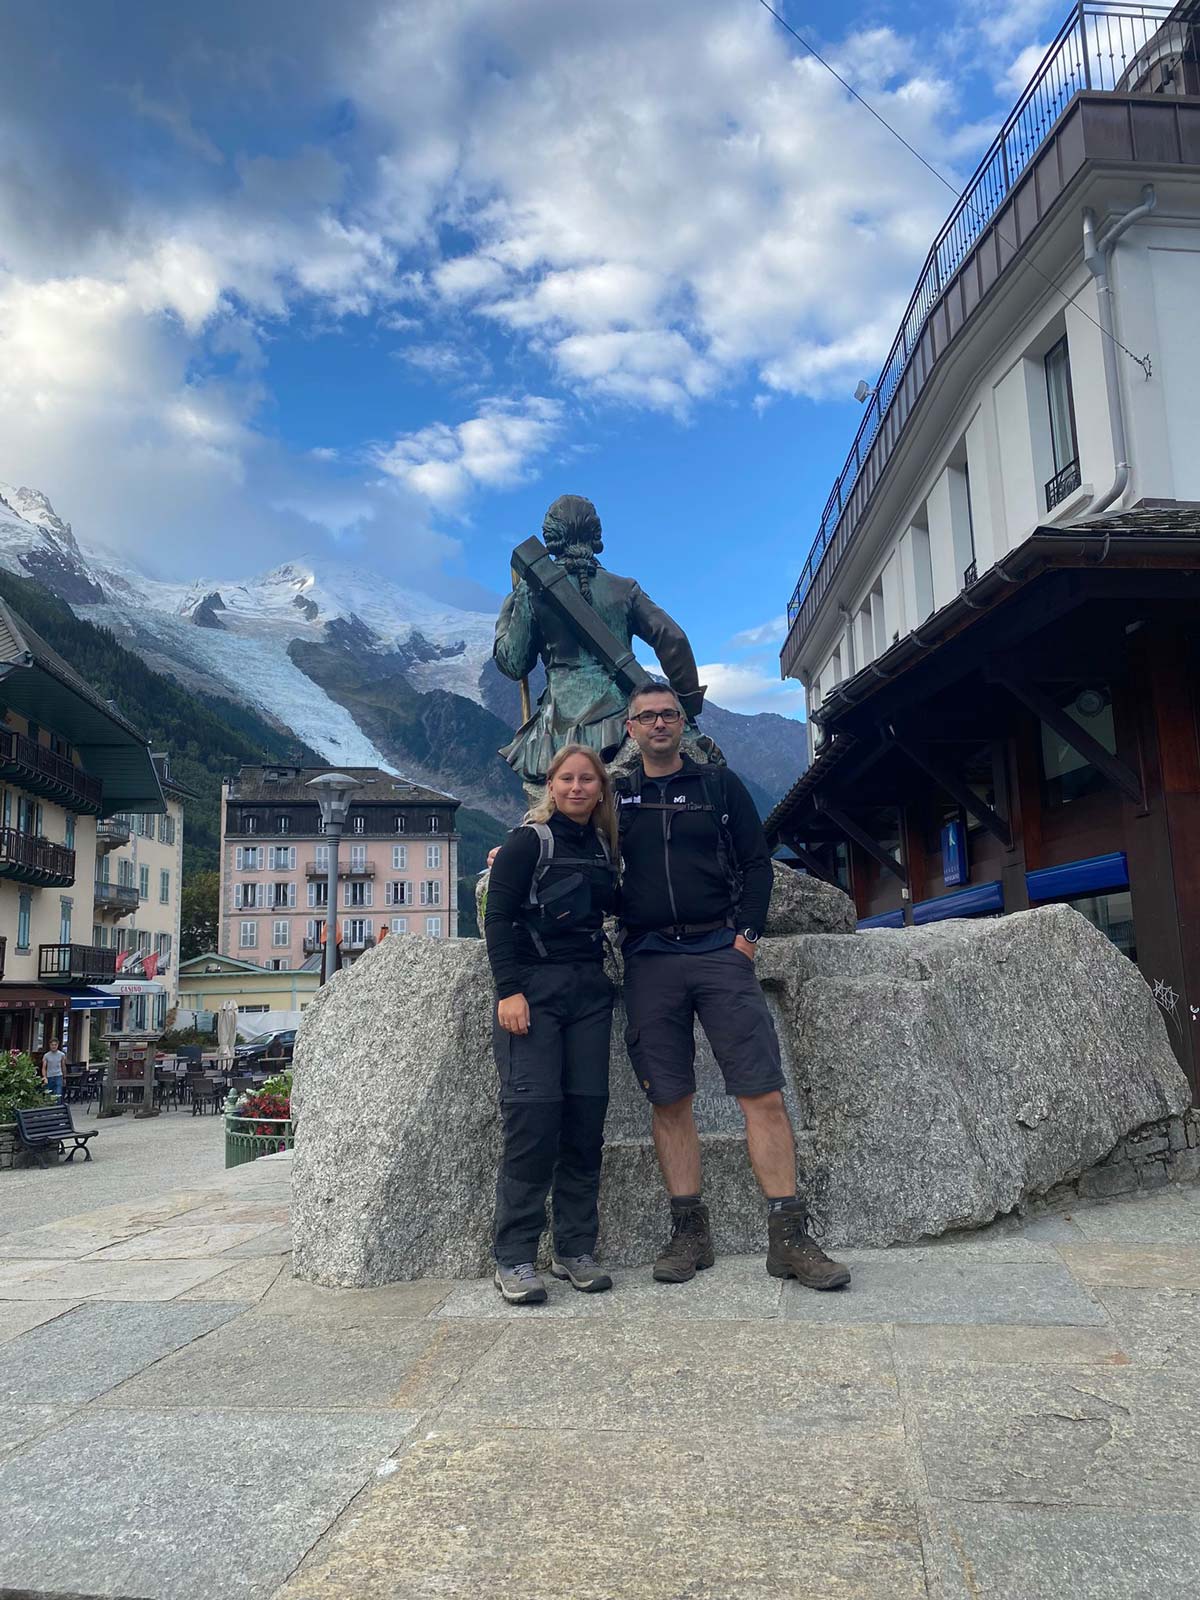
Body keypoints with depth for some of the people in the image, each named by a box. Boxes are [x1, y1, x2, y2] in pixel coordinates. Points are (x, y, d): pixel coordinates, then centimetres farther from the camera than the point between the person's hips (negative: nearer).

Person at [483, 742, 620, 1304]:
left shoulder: (603, 847, 15)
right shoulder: (528, 841, -1)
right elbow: (498, 918, -7)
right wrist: (508, 990, -14)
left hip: (589, 989, 5)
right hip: (533, 986, -5)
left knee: (586, 1117, 2)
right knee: (533, 1115, -11)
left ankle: (575, 1250, 12)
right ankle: (513, 1258, -1)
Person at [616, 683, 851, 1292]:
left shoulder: (720, 785, 11)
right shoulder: (617, 797, 13)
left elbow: (756, 864, 8)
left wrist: (747, 933, -3)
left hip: (719, 950, -1)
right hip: (649, 961, 1)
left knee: (763, 1093, -7)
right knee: (668, 1101, 2)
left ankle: (788, 1236, -1)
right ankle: (689, 1232, 12)